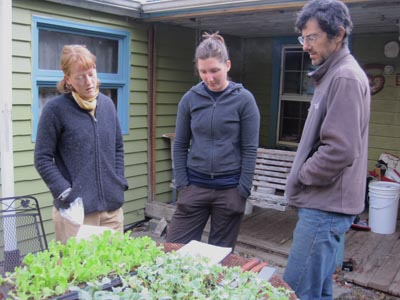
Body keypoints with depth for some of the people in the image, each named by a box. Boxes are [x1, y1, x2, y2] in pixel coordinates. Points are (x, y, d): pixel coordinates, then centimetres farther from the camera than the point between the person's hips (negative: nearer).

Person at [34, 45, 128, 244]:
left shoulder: (107, 104, 9)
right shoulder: (56, 109, -8)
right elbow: (43, 159, -6)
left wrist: (119, 182, 7)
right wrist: (65, 192, -13)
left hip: (113, 206, 5)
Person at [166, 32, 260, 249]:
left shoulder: (244, 99, -6)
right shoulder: (190, 99, 1)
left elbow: (249, 149, -5)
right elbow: (180, 145, 6)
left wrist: (243, 191, -7)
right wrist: (182, 184, 0)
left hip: (229, 190, -2)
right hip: (195, 186, 2)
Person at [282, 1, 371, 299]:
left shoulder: (345, 78, -15)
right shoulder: (333, 75, 16)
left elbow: (340, 150, -23)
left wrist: (301, 175, -9)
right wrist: (303, 175, 12)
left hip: (325, 209, -10)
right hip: (325, 204, 10)